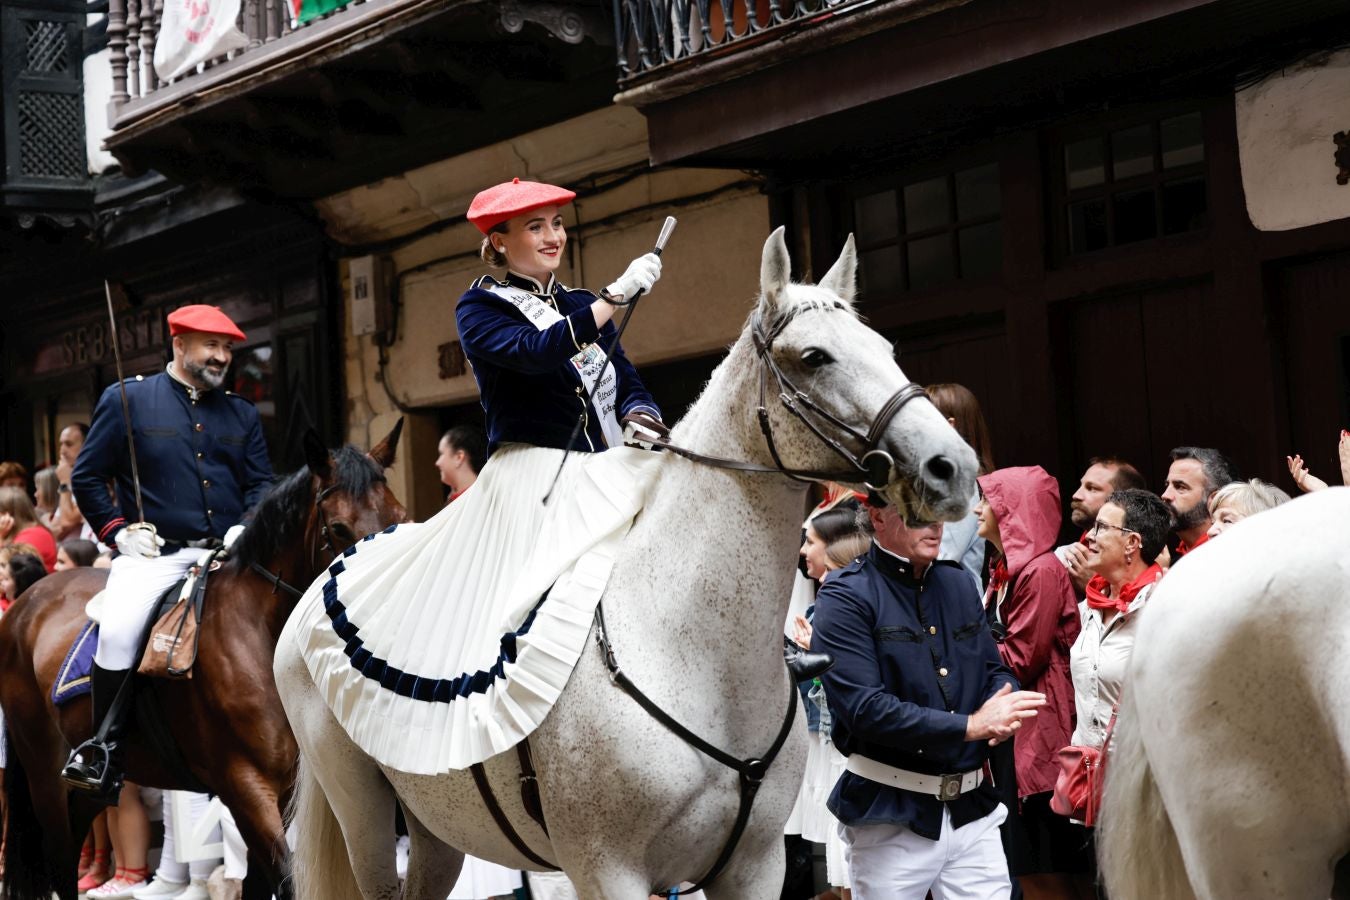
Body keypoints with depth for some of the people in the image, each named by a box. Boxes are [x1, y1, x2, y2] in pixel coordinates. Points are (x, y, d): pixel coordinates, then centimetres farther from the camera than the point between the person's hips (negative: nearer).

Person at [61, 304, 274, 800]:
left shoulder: (242, 413, 17)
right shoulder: (126, 399, 6)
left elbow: (261, 484, 16)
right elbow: (86, 476, 8)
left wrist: (248, 529, -4)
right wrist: (119, 530, -4)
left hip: (229, 555, 4)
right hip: (156, 554, -4)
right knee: (119, 630, -29)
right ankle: (102, 749, -13)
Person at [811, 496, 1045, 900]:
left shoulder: (959, 584, 12)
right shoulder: (846, 597, -10)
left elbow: (996, 671, 15)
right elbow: (865, 709, -20)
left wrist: (1002, 717, -10)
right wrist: (971, 726, -19)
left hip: (973, 808, 5)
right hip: (891, 818, -5)